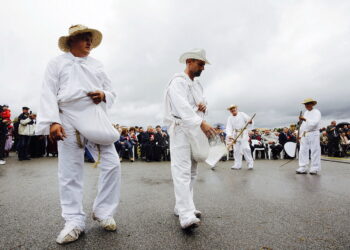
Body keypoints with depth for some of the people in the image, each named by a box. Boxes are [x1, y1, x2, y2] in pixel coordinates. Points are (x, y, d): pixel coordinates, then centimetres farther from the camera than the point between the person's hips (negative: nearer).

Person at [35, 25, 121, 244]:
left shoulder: (97, 65, 20)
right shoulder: (58, 63, 12)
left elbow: (111, 92, 19)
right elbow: (49, 93, 0)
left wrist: (103, 95, -5)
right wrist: (52, 121, -14)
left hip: (95, 120, 3)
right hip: (68, 121, -2)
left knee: (112, 164, -7)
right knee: (70, 173, 0)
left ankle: (103, 212, 11)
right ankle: (75, 221, 12)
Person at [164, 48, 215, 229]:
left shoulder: (197, 84, 21)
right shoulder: (178, 81, -8)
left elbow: (201, 101, 22)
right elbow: (182, 107, -23)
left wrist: (204, 105, -3)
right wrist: (201, 123, -33)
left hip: (195, 130, 10)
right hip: (181, 129, -9)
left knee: (192, 171, 11)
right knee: (182, 171, -15)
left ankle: (182, 207, 21)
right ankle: (186, 216, -18)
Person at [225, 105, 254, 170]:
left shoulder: (242, 114, 0)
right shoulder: (230, 118, 5)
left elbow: (249, 119, -5)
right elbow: (229, 128, -6)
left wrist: (250, 122, -30)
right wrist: (229, 135, -22)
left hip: (243, 134, -3)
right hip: (235, 135, 3)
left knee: (246, 148, -11)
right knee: (236, 150, 3)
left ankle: (250, 164, -2)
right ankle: (237, 165, 10)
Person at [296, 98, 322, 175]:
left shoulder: (316, 112, -1)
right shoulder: (305, 113, 19)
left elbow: (314, 123, -16)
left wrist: (305, 119, -21)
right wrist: (300, 134, 16)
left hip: (313, 134, -6)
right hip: (304, 135, 6)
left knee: (314, 151, -2)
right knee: (303, 151, 1)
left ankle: (314, 169, 5)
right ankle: (303, 168, 4)